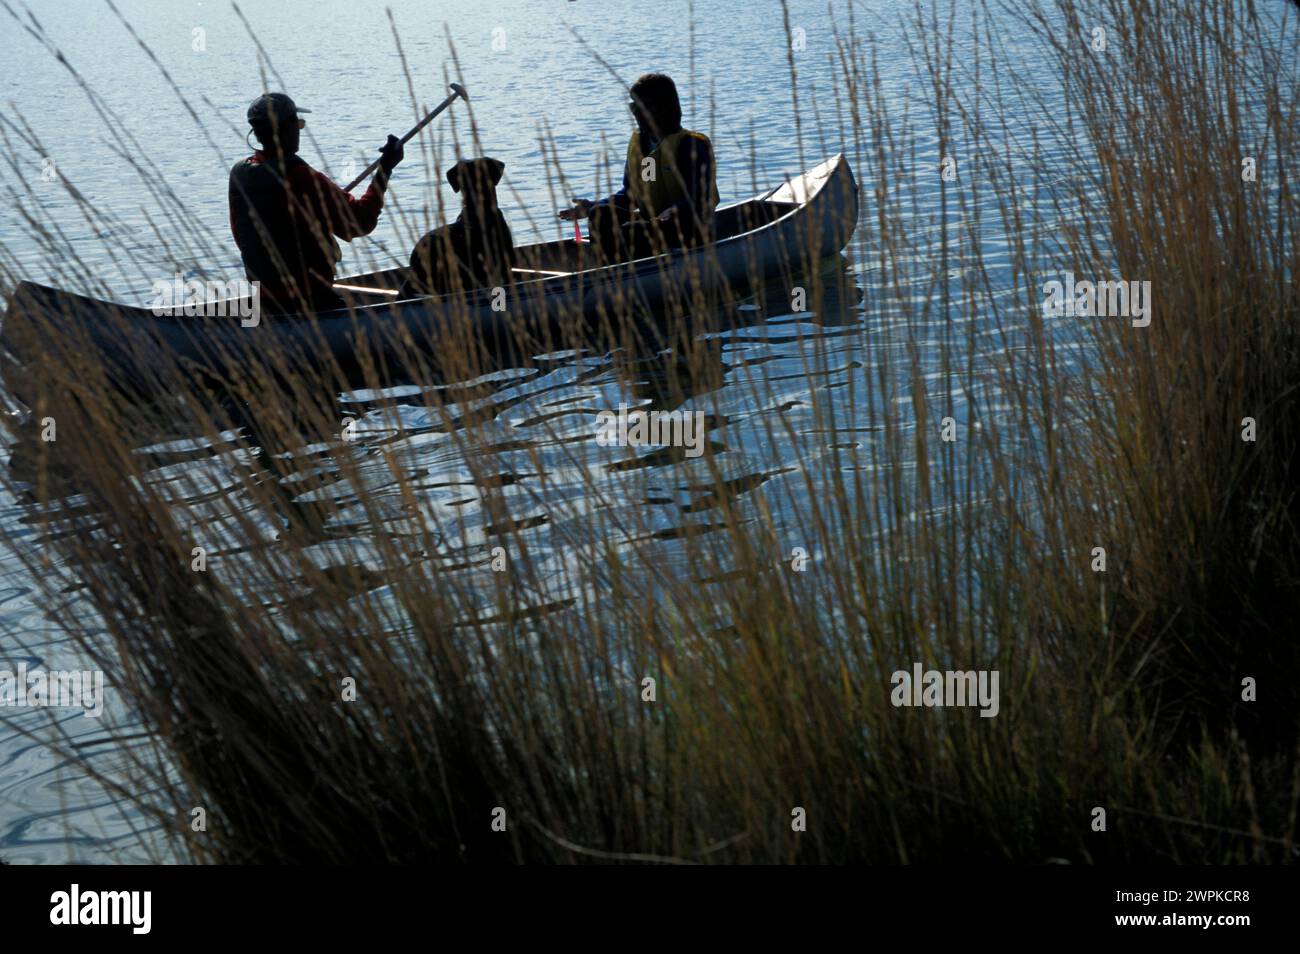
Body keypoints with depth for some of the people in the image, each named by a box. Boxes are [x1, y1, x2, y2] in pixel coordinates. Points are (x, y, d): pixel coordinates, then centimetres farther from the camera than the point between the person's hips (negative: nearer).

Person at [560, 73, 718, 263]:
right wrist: (594, 206, 6)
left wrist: (674, 212, -36)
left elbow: (700, 199, -17)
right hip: (649, 221, 7)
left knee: (630, 233, -32)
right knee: (600, 216, -16)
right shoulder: (637, 143, 13)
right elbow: (630, 193, 20)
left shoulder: (691, 145, -10)